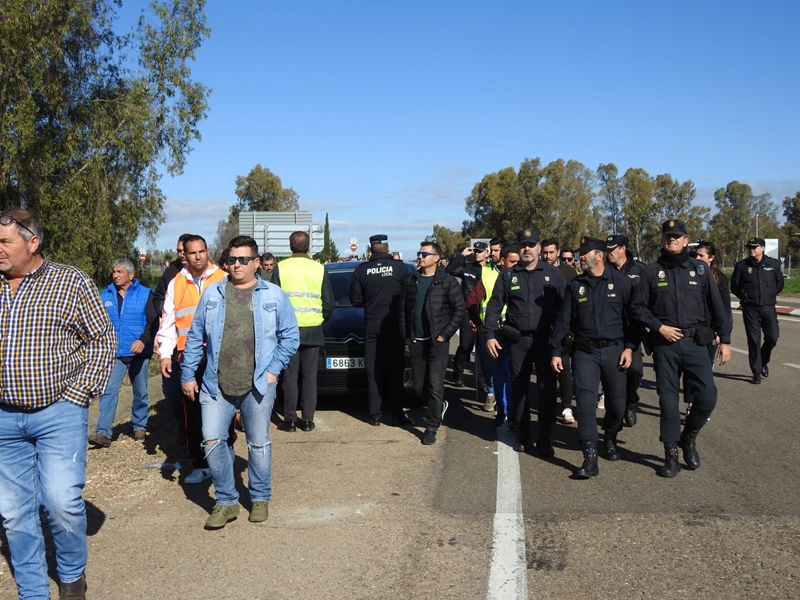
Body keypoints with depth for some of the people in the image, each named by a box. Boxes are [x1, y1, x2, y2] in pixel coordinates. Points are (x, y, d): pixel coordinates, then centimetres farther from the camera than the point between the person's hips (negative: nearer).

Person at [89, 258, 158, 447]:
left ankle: (140, 426, 25)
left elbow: (153, 322, -9)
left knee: (140, 392, 9)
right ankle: (103, 432, -11)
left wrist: (144, 340, -24)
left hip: (139, 353, -1)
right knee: (108, 391, -9)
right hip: (114, 354, 2)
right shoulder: (106, 295, 8)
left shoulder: (145, 294, -1)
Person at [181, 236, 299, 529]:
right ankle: (226, 501, 13)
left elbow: (290, 336, 4)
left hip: (258, 385, -1)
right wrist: (187, 374, 6)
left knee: (259, 444, 9)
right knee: (212, 442, -3)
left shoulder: (274, 295, 2)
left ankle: (260, 499, 27)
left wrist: (274, 368, -4)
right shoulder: (212, 293, 6)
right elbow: (195, 337, 9)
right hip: (215, 384, 2)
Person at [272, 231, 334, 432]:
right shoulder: (319, 269, -1)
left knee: (290, 376, 7)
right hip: (313, 330, 1)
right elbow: (329, 303, 2)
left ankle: (290, 419, 8)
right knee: (310, 377, 8)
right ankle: (307, 419, 9)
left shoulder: (280, 268, -4)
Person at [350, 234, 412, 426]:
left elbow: (355, 300, 1)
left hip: (372, 327, 1)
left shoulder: (362, 269, -3)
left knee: (374, 372, 8)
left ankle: (375, 415, 8)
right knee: (395, 371, 7)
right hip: (395, 326, -1)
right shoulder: (400, 267, -7)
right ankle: (397, 414, 7)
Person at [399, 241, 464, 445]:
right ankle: (439, 407, 36)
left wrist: (445, 334, -11)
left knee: (435, 386, -5)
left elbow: (459, 309, -7)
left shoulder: (447, 281, -5)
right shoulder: (410, 280, 8)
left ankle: (431, 428, 5)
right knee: (419, 386, 10)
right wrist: (405, 335, 3)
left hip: (438, 342, -4)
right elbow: (403, 309, 10)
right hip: (416, 342, 5)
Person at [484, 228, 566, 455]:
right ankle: (522, 434, 19)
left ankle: (545, 437, 10)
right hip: (517, 340, 1)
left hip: (546, 339, -1)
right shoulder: (508, 276, 6)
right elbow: (494, 306, 6)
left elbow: (565, 306, 2)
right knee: (519, 387, 8)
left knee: (547, 387, 0)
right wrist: (490, 334, -3)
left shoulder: (553, 274, 3)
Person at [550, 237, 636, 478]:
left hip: (614, 350, -1)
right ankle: (590, 457, -10)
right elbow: (563, 320, 7)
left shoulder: (621, 282, -2)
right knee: (585, 399, -11)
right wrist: (556, 351, 3)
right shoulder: (575, 285, 5)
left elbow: (632, 316, 0)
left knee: (617, 401, 8)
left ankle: (610, 439, 37)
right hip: (585, 351, 1)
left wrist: (630, 346, -7)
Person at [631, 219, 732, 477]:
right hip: (665, 344, -1)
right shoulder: (651, 271, 3)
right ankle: (671, 453, 15)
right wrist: (658, 326, -10)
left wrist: (724, 339, 4)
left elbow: (716, 306, 6)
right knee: (668, 398, 3)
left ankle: (688, 437, 20)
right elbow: (637, 308, 3)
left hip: (695, 342, 1)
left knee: (707, 395, -7)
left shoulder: (699, 269, 6)